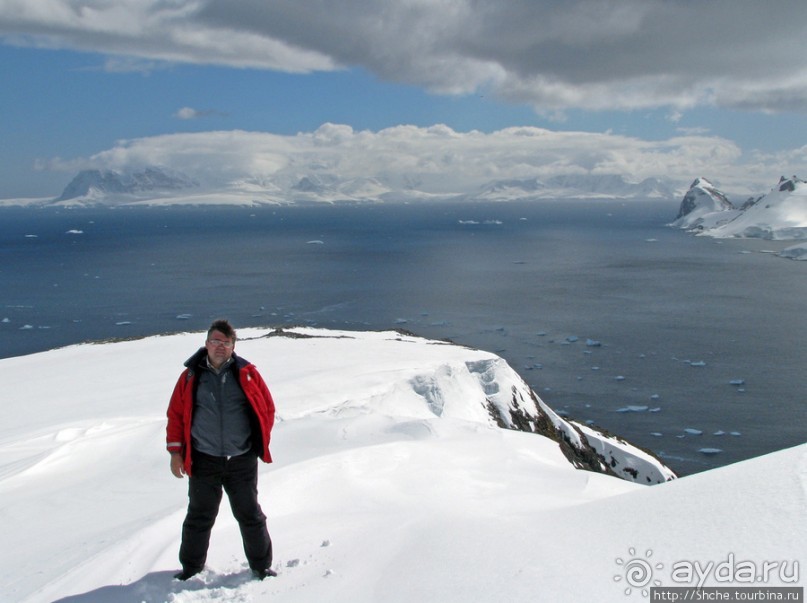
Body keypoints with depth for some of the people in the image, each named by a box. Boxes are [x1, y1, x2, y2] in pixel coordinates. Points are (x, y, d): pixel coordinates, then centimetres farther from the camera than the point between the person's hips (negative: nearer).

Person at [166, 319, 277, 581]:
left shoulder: (247, 373, 0)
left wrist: (260, 443, 3)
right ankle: (191, 567, 30)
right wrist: (176, 451, 1)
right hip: (203, 461, 0)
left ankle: (261, 565, 25)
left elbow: (267, 407, 6)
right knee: (199, 516, 12)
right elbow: (176, 414, 5)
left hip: (242, 461, 0)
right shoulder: (191, 376, 1)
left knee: (250, 515, 10)